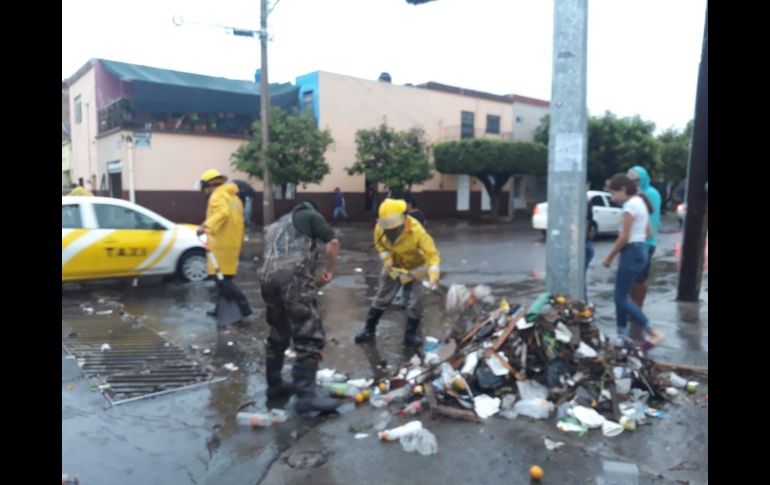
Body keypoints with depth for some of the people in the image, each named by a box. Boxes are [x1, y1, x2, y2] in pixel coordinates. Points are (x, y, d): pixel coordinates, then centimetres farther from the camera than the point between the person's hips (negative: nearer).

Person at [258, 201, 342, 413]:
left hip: (267, 277, 7)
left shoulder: (275, 226, 35)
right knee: (309, 336, -5)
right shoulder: (310, 215, 16)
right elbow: (333, 242, 1)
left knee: (278, 334, 21)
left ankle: (274, 385, 32)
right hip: (294, 276, -7)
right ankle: (306, 395, -10)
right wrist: (328, 270, 12)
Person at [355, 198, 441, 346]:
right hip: (394, 266, 3)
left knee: (416, 302, -3)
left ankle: (410, 334, 17)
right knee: (381, 298, 12)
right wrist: (387, 259, -16)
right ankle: (369, 330, 28)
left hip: (416, 267, -3)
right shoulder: (380, 227, -23)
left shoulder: (417, 231, -37)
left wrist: (433, 276, -52)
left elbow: (432, 254, -38)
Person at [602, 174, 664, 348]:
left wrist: (609, 257, -8)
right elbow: (648, 232, 19)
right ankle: (622, 336, 17)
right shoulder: (640, 202, 14)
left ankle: (654, 333, -1)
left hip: (632, 252, -10)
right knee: (620, 296, 13)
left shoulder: (630, 204, -16)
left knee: (621, 298, -4)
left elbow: (624, 238, -18)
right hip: (640, 250, 10)